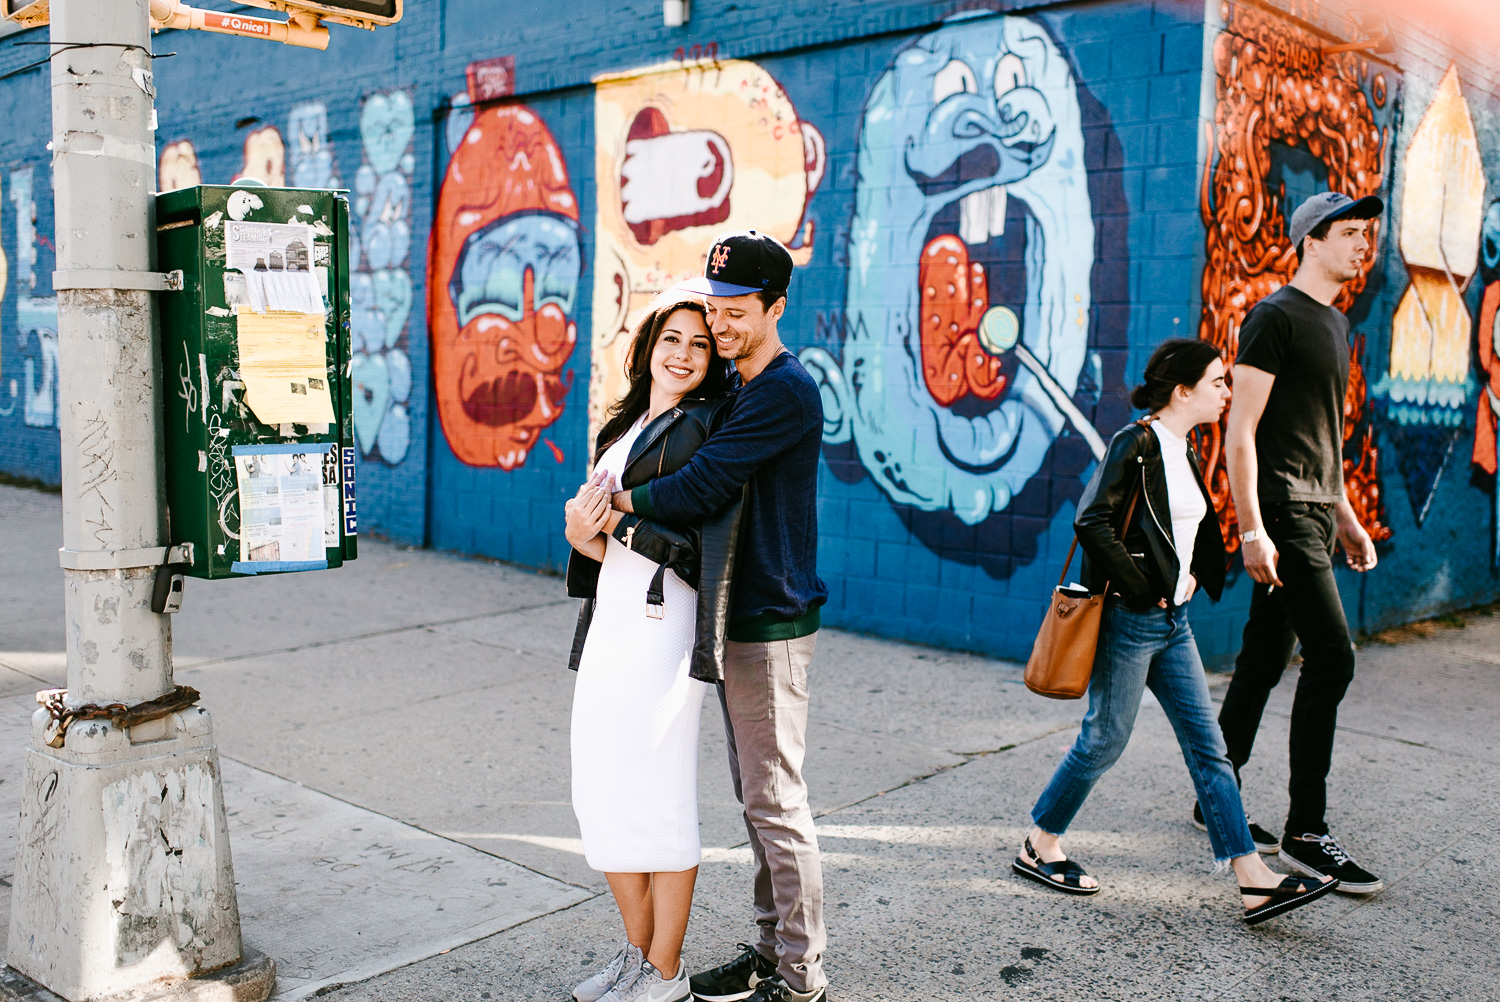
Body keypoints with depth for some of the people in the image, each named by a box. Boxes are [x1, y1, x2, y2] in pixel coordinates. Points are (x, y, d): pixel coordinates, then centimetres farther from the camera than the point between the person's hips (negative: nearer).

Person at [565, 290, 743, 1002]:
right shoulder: (626, 424, 18)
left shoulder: (704, 426, -7)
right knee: (599, 792, 12)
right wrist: (586, 534, -3)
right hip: (608, 621, 8)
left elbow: (706, 542, -15)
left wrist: (615, 527, -12)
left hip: (658, 623, -8)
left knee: (655, 798, -1)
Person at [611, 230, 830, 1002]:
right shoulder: (738, 388, 15)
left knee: (775, 799, -2)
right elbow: (706, 481, 17)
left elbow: (702, 487, -24)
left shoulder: (784, 391, -16)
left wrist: (617, 501, -11)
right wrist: (608, 509, 1)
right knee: (755, 793, 16)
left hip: (771, 625, -10)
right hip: (737, 620, 10)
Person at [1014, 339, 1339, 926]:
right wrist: (1142, 589, -18)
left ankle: (1254, 881, 7)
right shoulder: (1136, 444, -14)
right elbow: (1092, 523, -24)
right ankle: (1038, 848, 19)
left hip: (1172, 620, 9)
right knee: (1105, 740, 2)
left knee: (1207, 745, 5)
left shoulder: (1183, 451, 13)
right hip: (1130, 619, -9)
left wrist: (1192, 578, 12)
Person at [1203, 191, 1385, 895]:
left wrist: (1346, 518, 24)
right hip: (1280, 512, -9)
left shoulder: (1335, 323, 20)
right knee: (1331, 656, -13)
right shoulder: (1276, 317, -9)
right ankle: (1305, 833, -6)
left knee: (1264, 661, 12)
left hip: (1316, 512, 9)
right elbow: (1240, 431, -15)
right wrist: (1251, 530, -20)